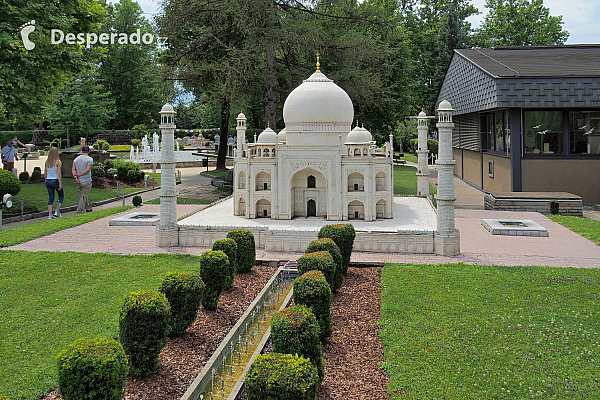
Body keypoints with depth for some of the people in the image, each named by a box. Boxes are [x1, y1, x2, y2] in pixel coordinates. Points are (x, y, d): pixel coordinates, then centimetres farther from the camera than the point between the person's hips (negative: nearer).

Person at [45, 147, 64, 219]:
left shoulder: (47, 162, 4)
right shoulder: (58, 162, -11)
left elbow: (45, 173, 9)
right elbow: (59, 173, -15)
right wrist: (60, 184, -13)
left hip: (48, 181, 5)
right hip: (56, 181, -5)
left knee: (50, 198, 9)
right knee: (61, 196, 14)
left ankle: (50, 215, 5)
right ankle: (57, 212, 1)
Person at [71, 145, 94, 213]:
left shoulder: (76, 159, 10)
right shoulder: (89, 159, -8)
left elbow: (73, 169, -1)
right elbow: (88, 170, -19)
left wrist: (75, 177, -12)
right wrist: (79, 175, -16)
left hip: (79, 181, 6)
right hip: (86, 181, -6)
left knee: (85, 195, 22)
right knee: (84, 197, -2)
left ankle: (88, 208, 31)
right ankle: (79, 212, -6)